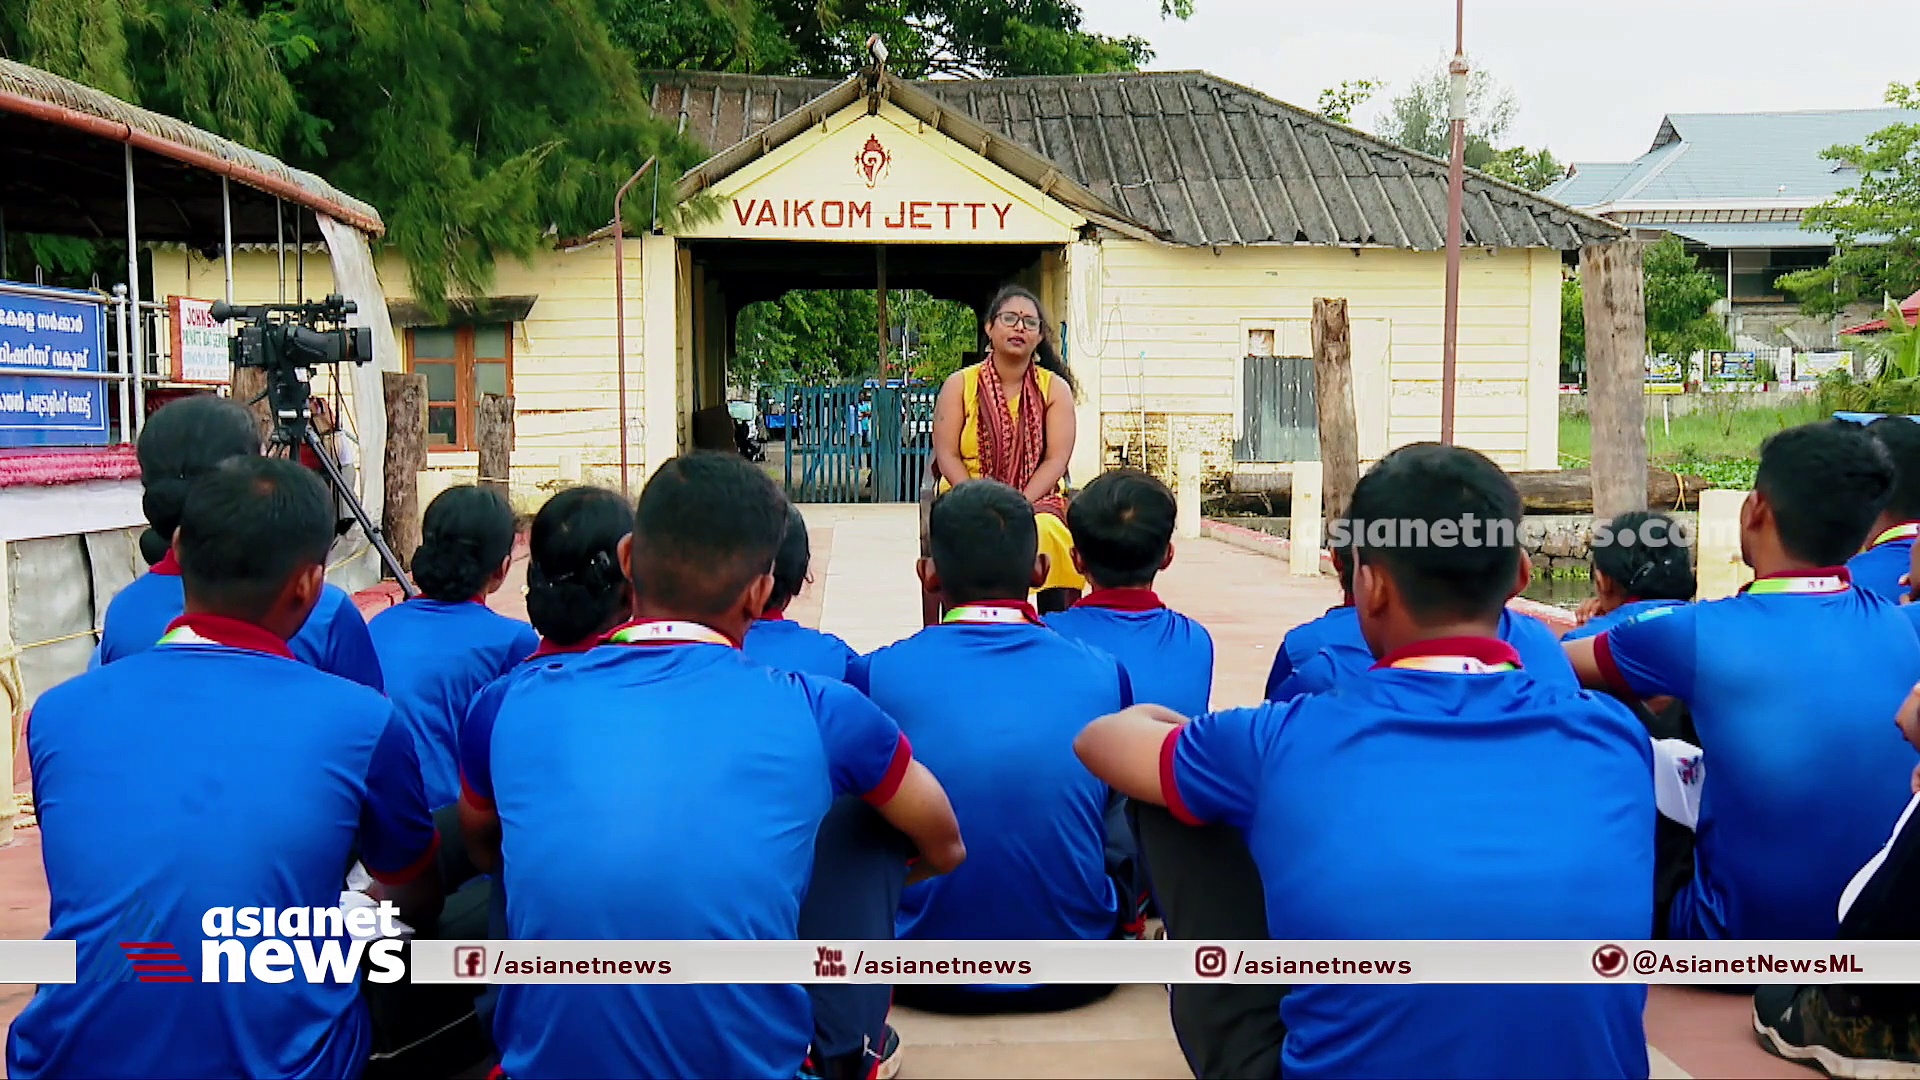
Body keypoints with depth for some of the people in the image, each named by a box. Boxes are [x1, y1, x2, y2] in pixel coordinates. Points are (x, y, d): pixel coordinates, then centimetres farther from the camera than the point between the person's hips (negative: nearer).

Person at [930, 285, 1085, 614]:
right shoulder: (960, 385, 6)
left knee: (1044, 533, -32)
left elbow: (1056, 459, -3)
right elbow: (947, 455, -1)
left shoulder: (1055, 388, 7)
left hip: (1037, 502, 1)